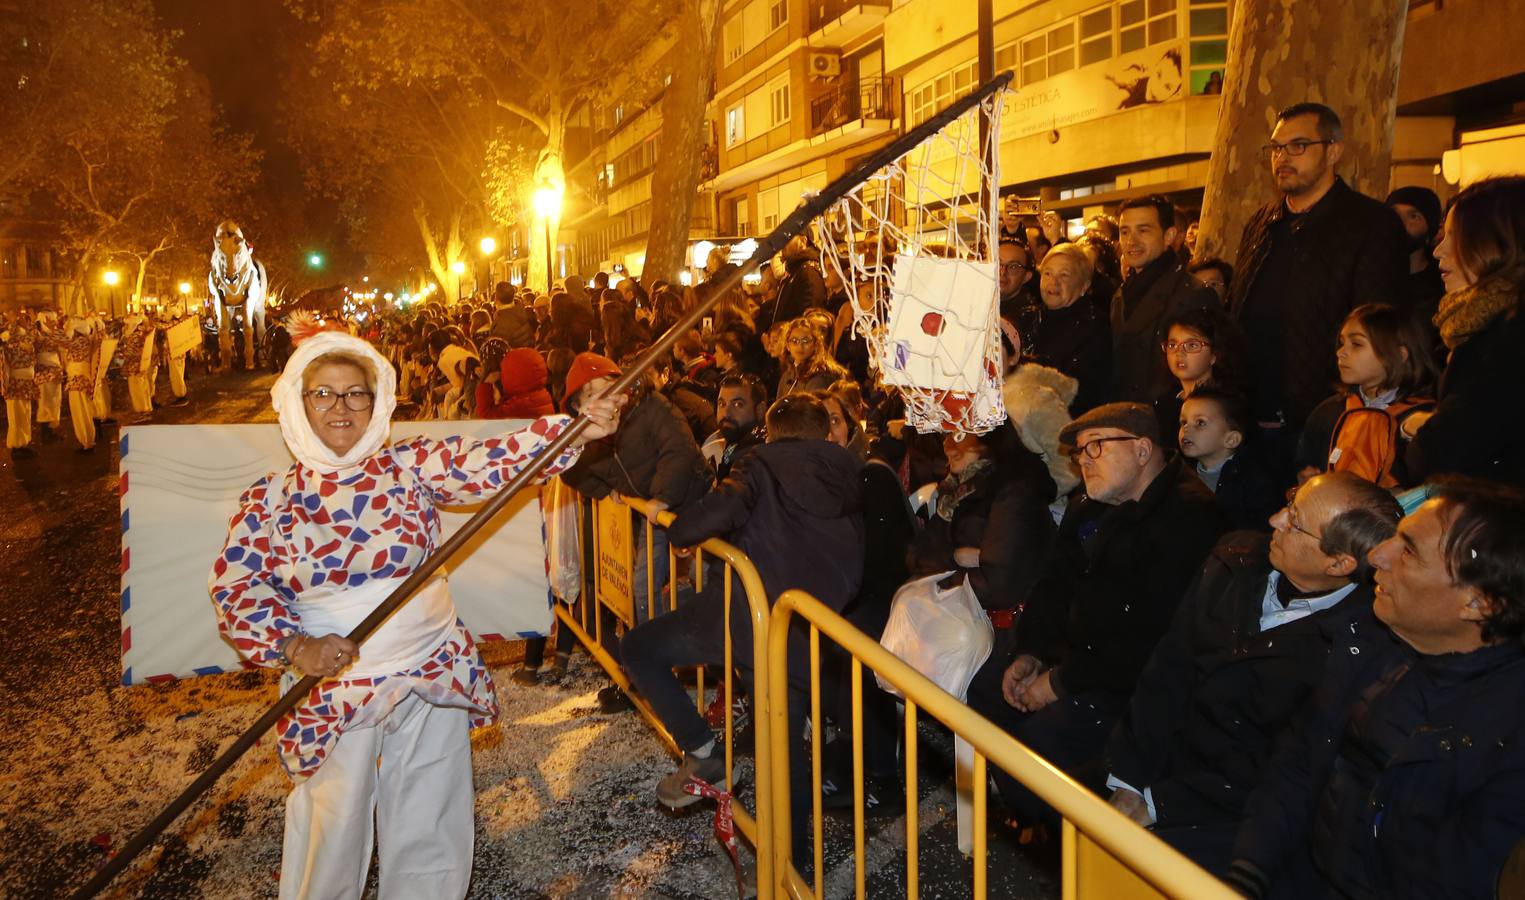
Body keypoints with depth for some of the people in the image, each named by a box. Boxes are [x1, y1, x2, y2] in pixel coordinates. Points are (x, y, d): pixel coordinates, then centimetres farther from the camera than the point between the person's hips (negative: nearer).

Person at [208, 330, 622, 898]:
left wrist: (576, 429, -28)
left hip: (434, 679, 1)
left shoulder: (412, 465, -2)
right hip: (332, 688, 0)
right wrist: (294, 646, -21)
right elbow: (234, 588, -5)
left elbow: (490, 463, -14)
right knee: (332, 830, 12)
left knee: (429, 829, 13)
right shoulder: (270, 499, -2)